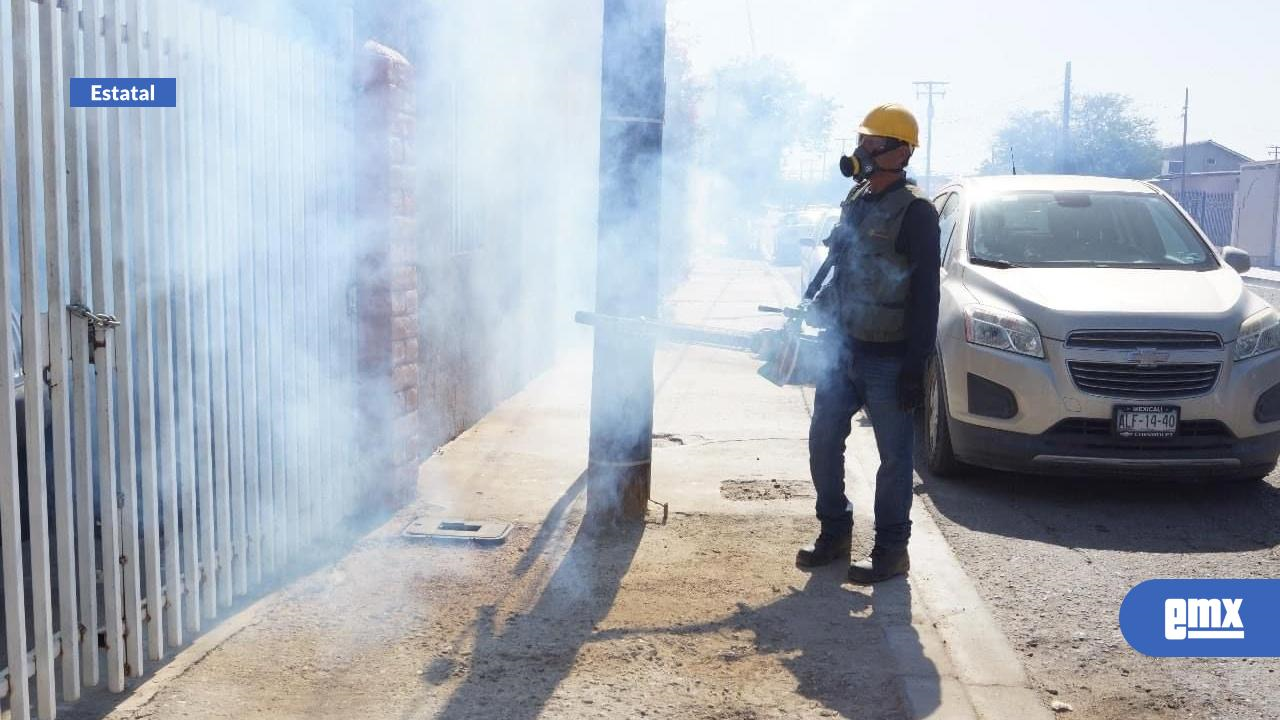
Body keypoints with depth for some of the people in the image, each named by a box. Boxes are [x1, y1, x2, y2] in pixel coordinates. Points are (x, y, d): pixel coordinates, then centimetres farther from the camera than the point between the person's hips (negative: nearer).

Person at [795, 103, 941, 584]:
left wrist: (915, 365, -17)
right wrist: (810, 305, 12)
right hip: (843, 349, 8)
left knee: (894, 456, 4)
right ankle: (835, 533, 27)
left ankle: (891, 551, 15)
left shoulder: (915, 211, -12)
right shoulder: (856, 200, 11)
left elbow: (926, 294, -15)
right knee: (823, 442, 11)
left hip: (887, 359, -8)